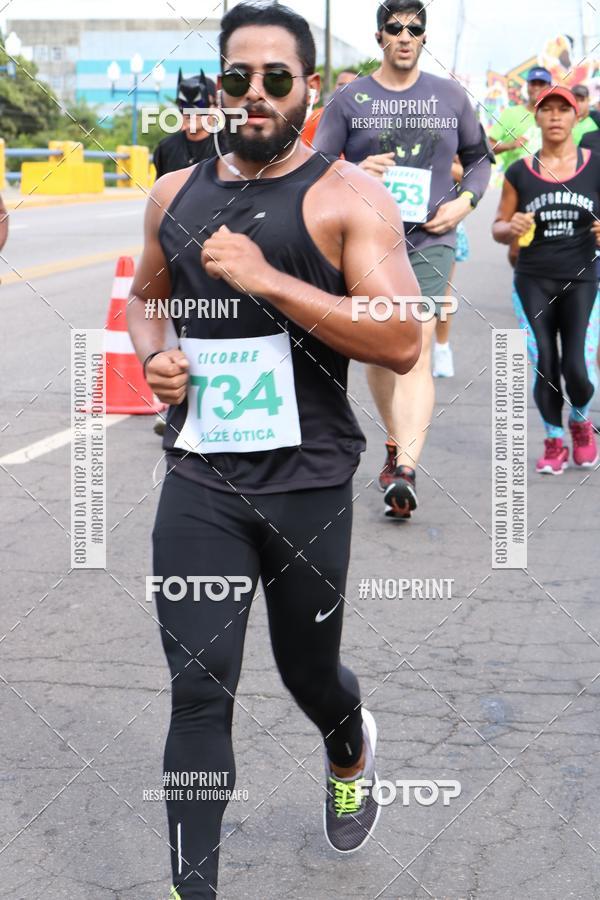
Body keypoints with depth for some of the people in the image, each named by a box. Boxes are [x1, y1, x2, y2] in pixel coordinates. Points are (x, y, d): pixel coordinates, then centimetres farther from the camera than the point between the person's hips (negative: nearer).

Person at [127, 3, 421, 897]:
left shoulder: (348, 196, -9)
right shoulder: (176, 194, 6)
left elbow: (401, 343, -18)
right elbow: (145, 296, 24)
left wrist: (268, 280, -24)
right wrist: (152, 355, 1)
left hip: (307, 483, -2)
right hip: (200, 479, 2)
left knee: (308, 670, 17)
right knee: (199, 693, -5)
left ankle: (351, 750, 53)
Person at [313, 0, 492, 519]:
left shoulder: (451, 97, 9)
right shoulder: (350, 101, 4)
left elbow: (480, 158, 21)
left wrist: (465, 201, 2)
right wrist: (358, 172, -15)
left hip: (430, 240, -1)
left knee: (418, 349, -16)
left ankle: (406, 472, -25)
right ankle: (397, 443, 34)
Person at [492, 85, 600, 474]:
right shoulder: (520, 172, 3)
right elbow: (498, 227, 9)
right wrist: (512, 228, -13)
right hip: (533, 283, 1)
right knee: (544, 368, 0)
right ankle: (555, 442, 23)